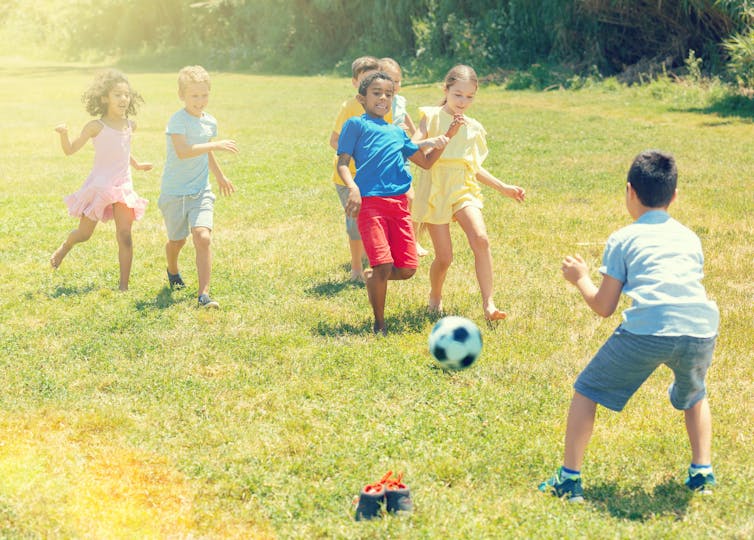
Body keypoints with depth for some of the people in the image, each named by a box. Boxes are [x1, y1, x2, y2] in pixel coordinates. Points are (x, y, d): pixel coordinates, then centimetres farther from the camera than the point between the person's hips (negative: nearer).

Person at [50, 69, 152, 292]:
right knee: (84, 234, 8)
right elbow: (70, 150, -7)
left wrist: (136, 164, 35)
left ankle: (123, 286, -2)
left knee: (125, 237, -8)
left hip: (123, 187, 3)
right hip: (99, 186, -3)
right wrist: (64, 134, -24)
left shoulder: (130, 125, 5)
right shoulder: (97, 127, -10)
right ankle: (65, 247, 45)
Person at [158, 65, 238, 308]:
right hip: (174, 191, -3)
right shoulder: (178, 120, -16)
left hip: (201, 190, 3)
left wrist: (220, 176, 36)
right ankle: (173, 271, 48)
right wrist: (216, 145, -38)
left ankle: (204, 294, -16)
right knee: (177, 240, 13)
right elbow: (182, 151, -33)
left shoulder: (210, 122, 5)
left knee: (203, 237, -16)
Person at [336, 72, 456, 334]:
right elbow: (342, 163, -1)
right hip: (369, 202, -6)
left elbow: (425, 161, 27)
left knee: (407, 269, 0)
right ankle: (379, 324, 7)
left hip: (398, 203, 6)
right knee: (384, 266, -12)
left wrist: (445, 139, 13)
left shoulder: (397, 132, 23)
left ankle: (372, 277, 31)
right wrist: (353, 188, -19)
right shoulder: (356, 124, 7)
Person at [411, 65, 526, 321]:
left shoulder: (473, 128, 13)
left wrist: (504, 188, 15)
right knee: (444, 257, -3)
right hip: (435, 190, -3)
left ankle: (488, 303, -20)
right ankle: (435, 296, 28)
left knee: (480, 239, -22)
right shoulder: (432, 116, 2)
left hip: (463, 189, 3)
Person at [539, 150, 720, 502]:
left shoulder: (623, 239, 14)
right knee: (693, 396, 36)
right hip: (701, 331, 4)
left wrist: (580, 279, 31)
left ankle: (570, 477, 13)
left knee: (587, 390, 17)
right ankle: (702, 472, 25)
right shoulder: (690, 238, 25)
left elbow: (603, 307, 14)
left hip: (647, 332, -4)